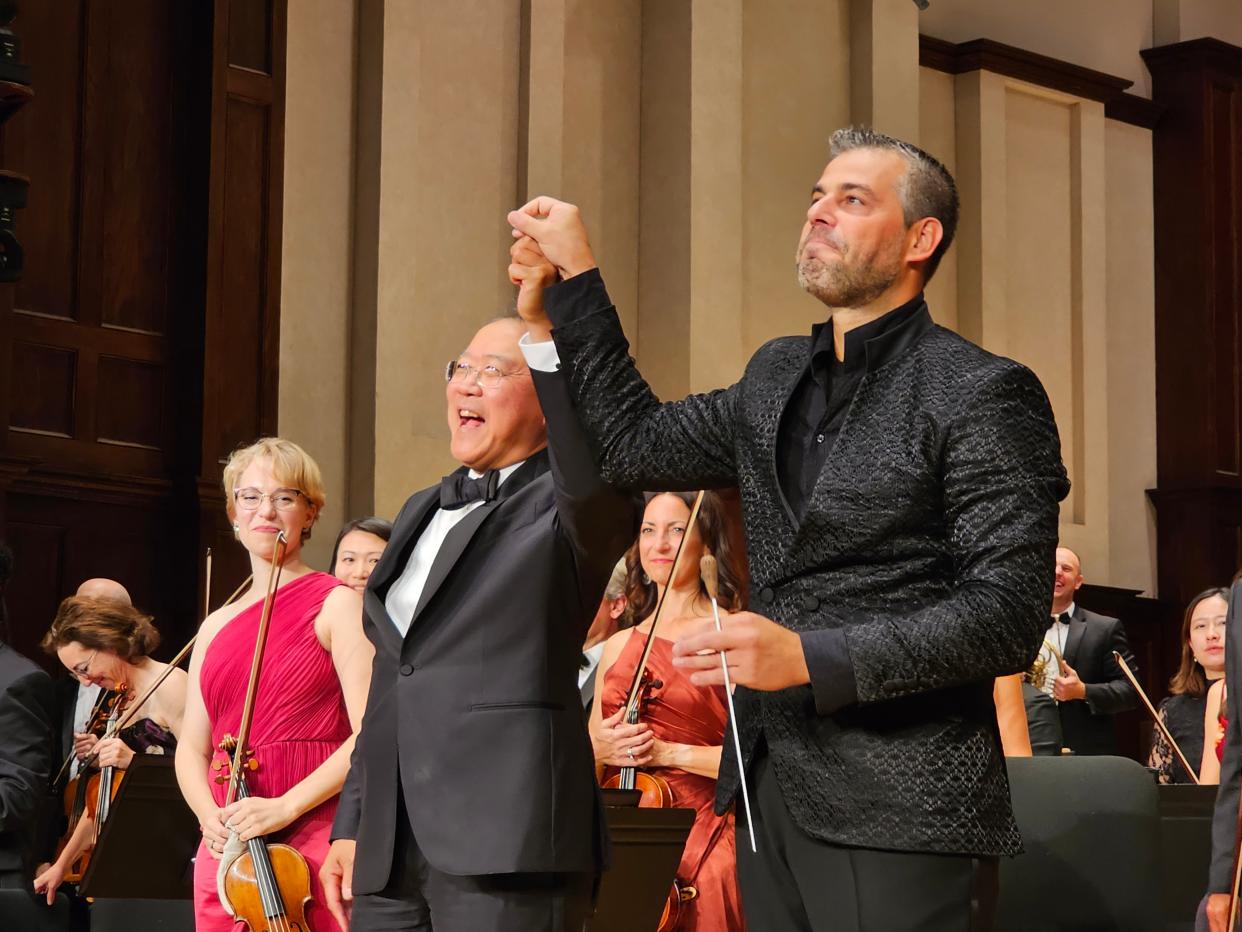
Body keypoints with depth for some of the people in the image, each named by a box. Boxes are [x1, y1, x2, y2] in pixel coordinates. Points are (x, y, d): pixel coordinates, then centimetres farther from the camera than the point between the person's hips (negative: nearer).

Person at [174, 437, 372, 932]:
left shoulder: (335, 603, -1)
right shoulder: (216, 627, 16)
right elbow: (192, 748, 14)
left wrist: (286, 807, -18)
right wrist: (209, 813, -6)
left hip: (312, 833, -5)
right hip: (225, 849, 5)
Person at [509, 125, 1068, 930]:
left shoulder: (982, 394, -9)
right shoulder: (777, 378, 15)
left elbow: (1008, 614, -15)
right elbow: (637, 446, 18)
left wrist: (811, 658, -23)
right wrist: (575, 275, 14)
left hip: (896, 810, -7)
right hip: (771, 790, 7)